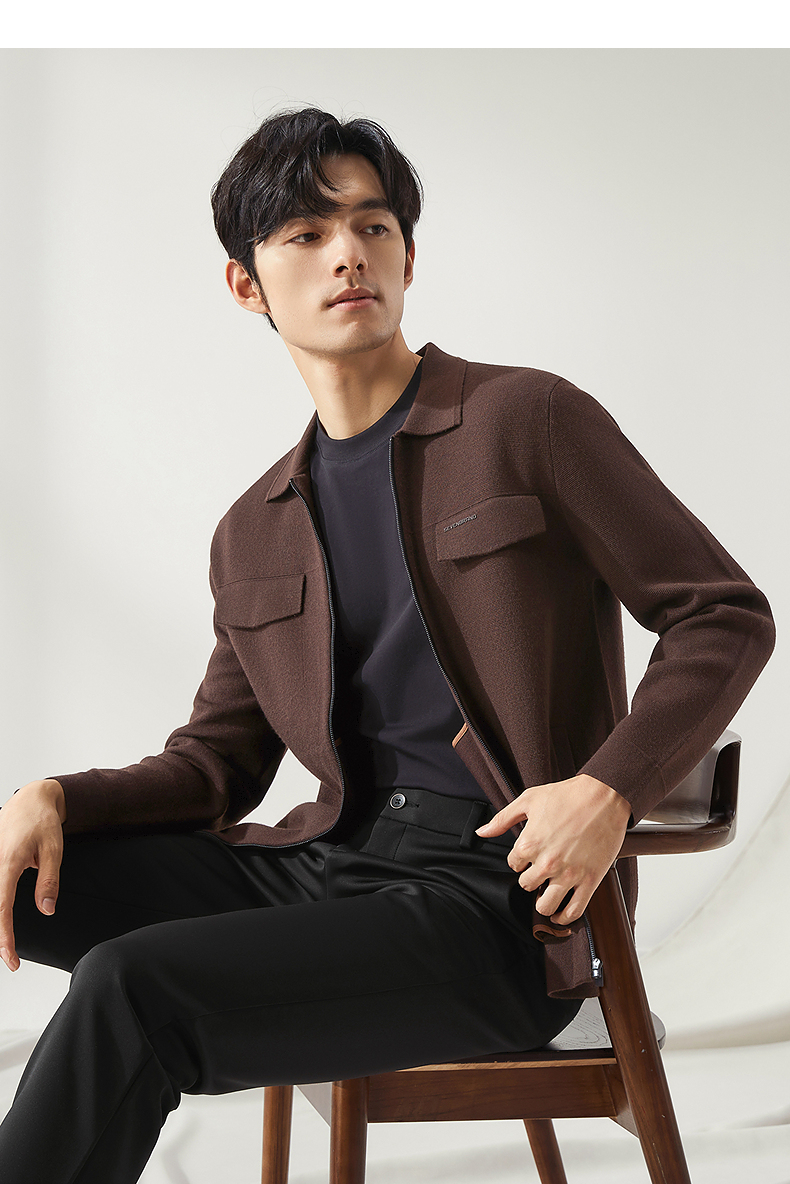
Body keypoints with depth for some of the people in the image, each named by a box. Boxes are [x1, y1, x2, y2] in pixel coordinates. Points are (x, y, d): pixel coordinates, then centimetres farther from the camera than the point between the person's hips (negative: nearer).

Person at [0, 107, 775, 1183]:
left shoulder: (529, 421, 0)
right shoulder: (253, 537, 16)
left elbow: (726, 615, -1)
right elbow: (216, 763, 16)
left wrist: (611, 788, -16)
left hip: (498, 896, -5)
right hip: (331, 858, 6)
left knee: (130, 993, -26)